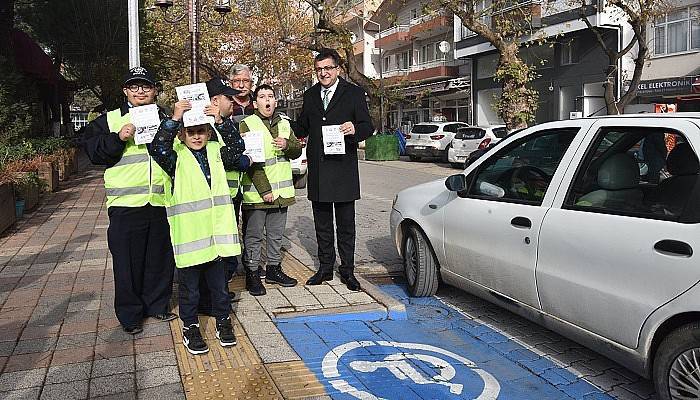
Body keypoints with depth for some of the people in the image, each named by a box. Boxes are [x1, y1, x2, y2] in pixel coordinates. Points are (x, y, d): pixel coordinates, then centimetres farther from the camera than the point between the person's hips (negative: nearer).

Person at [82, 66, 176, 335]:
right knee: (128, 261, 2)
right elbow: (92, 149, -1)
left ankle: (158, 305, 28)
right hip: (126, 203, -2)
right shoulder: (109, 120, 6)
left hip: (161, 202, 3)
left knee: (161, 258, 11)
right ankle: (130, 314, 17)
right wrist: (117, 138, -16)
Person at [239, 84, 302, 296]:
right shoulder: (247, 124, -7)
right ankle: (252, 274, 12)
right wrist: (264, 190, -18)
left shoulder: (284, 124, 12)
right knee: (253, 236, 2)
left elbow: (297, 150, 14)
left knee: (276, 234, 16)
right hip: (256, 193, -5)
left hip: (281, 191, 6)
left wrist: (287, 145, -10)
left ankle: (274, 269, 29)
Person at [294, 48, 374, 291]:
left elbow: (368, 127, -4)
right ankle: (325, 268, 24)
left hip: (343, 169, -4)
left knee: (346, 224, 4)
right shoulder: (310, 96, 13)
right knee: (322, 223, 12)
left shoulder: (353, 93, 0)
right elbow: (301, 128, 22)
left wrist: (355, 129, -25)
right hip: (317, 170, 4)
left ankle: (347, 271, 14)